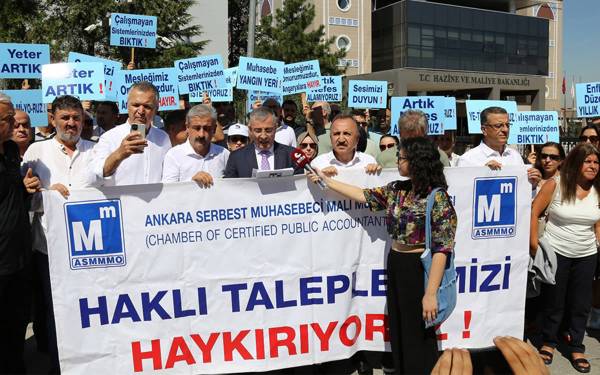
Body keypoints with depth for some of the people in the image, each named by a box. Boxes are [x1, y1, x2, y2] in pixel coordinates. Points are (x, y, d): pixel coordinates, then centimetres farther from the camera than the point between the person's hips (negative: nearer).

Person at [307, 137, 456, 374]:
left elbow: (442, 249, -20)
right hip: (395, 266, 7)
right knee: (398, 333, 17)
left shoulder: (437, 198, -17)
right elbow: (363, 195, 13)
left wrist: (431, 293, -22)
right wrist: (326, 180, 13)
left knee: (418, 337, 7)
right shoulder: (397, 190, 5)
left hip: (419, 270, -7)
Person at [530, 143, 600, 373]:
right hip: (555, 252, -3)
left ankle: (576, 348, 27)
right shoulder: (555, 185, -11)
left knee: (581, 304, 11)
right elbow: (533, 212, -10)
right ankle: (549, 342, 29)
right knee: (553, 302, 10)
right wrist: (534, 245, -11)